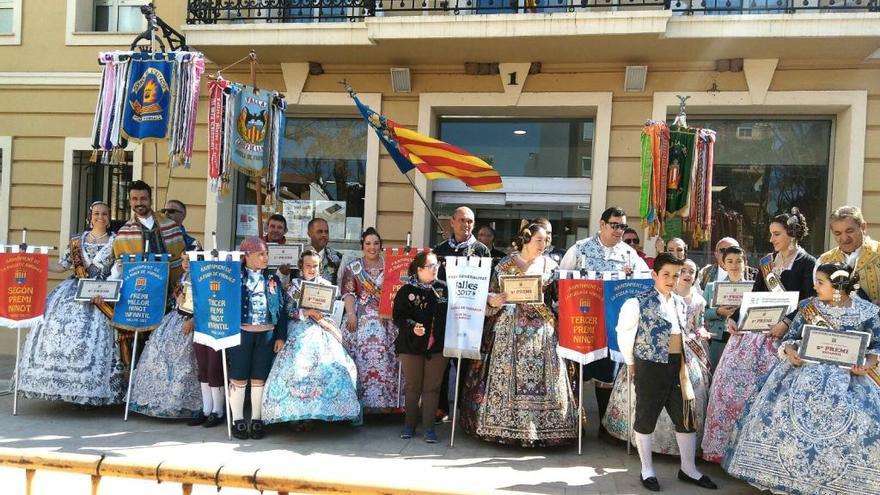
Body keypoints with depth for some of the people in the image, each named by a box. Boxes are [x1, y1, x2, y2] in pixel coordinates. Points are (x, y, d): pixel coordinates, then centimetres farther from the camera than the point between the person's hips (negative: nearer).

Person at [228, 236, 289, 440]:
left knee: (259, 378, 7)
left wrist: (281, 336, 4)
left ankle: (257, 420, 17)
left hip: (266, 334, 3)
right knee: (238, 377, 3)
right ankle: (238, 420, 15)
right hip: (240, 332, -2)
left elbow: (282, 309, 10)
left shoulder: (273, 280, 11)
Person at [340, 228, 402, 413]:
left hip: (386, 319, 1)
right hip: (361, 319, -1)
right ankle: (363, 402, 0)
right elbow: (348, 293, 3)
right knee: (362, 357, -8)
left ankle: (385, 402, 2)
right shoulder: (353, 268, 10)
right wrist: (351, 314, -11)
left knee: (385, 358, -6)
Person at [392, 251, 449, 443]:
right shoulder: (407, 290, -4)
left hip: (437, 346, 1)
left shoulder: (443, 288, 1)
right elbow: (398, 316, -7)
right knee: (413, 386, 11)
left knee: (432, 387, 5)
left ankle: (429, 427, 14)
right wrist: (412, 327, -22)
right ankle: (409, 424, 25)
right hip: (412, 346, -1)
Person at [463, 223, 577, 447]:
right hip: (511, 329, -2)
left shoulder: (550, 265, 9)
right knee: (507, 376, -2)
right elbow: (490, 294, 2)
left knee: (543, 378, 0)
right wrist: (493, 300, -19)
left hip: (542, 330, 2)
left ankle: (544, 427, 9)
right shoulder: (505, 264, 3)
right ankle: (504, 425, 8)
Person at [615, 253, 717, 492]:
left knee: (687, 417, 11)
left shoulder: (681, 304, 8)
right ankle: (647, 470, 20)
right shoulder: (638, 303, -11)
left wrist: (683, 361, 14)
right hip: (650, 367, -6)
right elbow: (624, 335, -6)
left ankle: (688, 468, 28)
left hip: (678, 368, 6)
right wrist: (631, 363, 0)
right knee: (646, 418, 6)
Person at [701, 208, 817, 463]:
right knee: (729, 380, 1)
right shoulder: (767, 261, 16)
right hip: (753, 328, 6)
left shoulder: (807, 263, -2)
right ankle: (722, 443, 11)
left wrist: (787, 323, -23)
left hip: (781, 332, -6)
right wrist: (734, 317, 4)